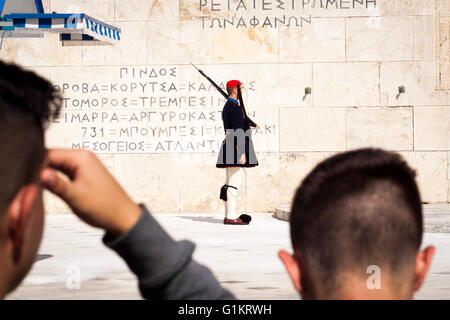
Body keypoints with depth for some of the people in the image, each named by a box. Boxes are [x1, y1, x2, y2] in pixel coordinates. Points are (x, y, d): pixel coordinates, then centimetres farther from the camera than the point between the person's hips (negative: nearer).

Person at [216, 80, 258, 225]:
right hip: (236, 149, -11)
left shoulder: (227, 107, 19)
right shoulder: (235, 107, -14)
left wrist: (248, 127, 25)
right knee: (234, 183, -10)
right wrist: (242, 152, -21)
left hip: (229, 148, 11)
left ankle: (229, 215, 14)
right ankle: (231, 217, -11)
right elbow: (238, 131, -19)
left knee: (230, 183, 11)